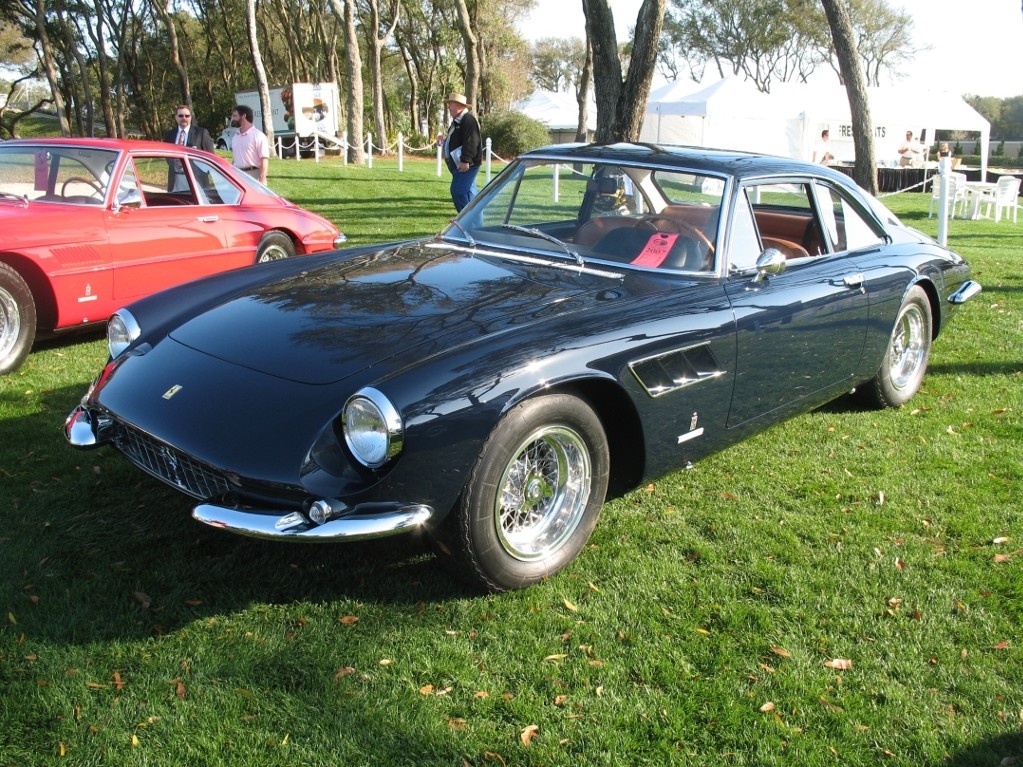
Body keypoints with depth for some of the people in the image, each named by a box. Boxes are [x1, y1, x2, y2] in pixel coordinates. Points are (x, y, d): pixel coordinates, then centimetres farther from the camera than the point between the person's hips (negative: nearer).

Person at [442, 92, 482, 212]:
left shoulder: (468, 120, -15)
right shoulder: (457, 120, 19)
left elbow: (471, 142, -24)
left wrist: (465, 160, -28)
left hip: (466, 164, -11)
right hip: (458, 164, 11)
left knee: (458, 191, -14)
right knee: (468, 191, 12)